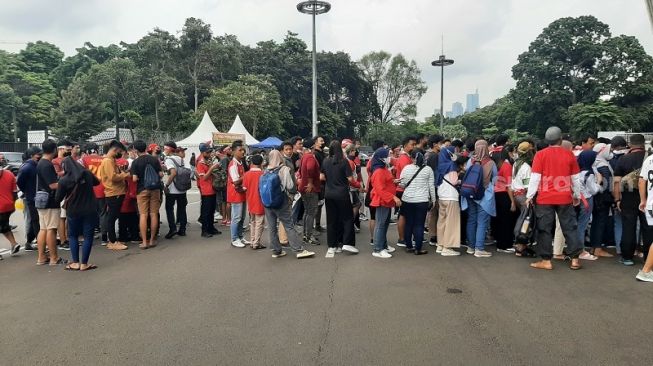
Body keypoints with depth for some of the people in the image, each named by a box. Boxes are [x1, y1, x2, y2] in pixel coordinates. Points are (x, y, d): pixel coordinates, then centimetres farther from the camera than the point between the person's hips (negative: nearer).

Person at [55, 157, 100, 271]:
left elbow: (58, 198, -3)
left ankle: (75, 263, 13)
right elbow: (97, 182, 20)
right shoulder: (87, 174, -2)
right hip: (90, 210, 1)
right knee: (88, 236, 6)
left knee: (73, 236, 16)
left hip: (73, 212, -1)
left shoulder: (64, 180, -11)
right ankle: (84, 264, 6)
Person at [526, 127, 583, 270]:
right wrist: (577, 195, 19)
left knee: (544, 229, 4)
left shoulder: (540, 155, -4)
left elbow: (535, 178, -7)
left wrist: (529, 196, -1)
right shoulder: (569, 154, 2)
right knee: (570, 227, 10)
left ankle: (546, 260, 6)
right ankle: (575, 259, 13)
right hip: (565, 198, 2)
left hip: (545, 198, -2)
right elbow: (576, 178, 8)